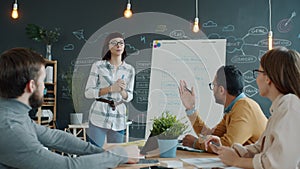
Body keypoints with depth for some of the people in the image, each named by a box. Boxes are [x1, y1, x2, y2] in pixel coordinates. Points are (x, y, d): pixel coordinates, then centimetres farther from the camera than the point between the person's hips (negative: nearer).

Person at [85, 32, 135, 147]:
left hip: (118, 121, 3)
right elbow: (88, 93, -5)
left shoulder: (129, 70, 6)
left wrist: (122, 91, -14)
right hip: (98, 118, -3)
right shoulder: (98, 66, -2)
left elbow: (129, 97, 9)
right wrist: (111, 88, -16)